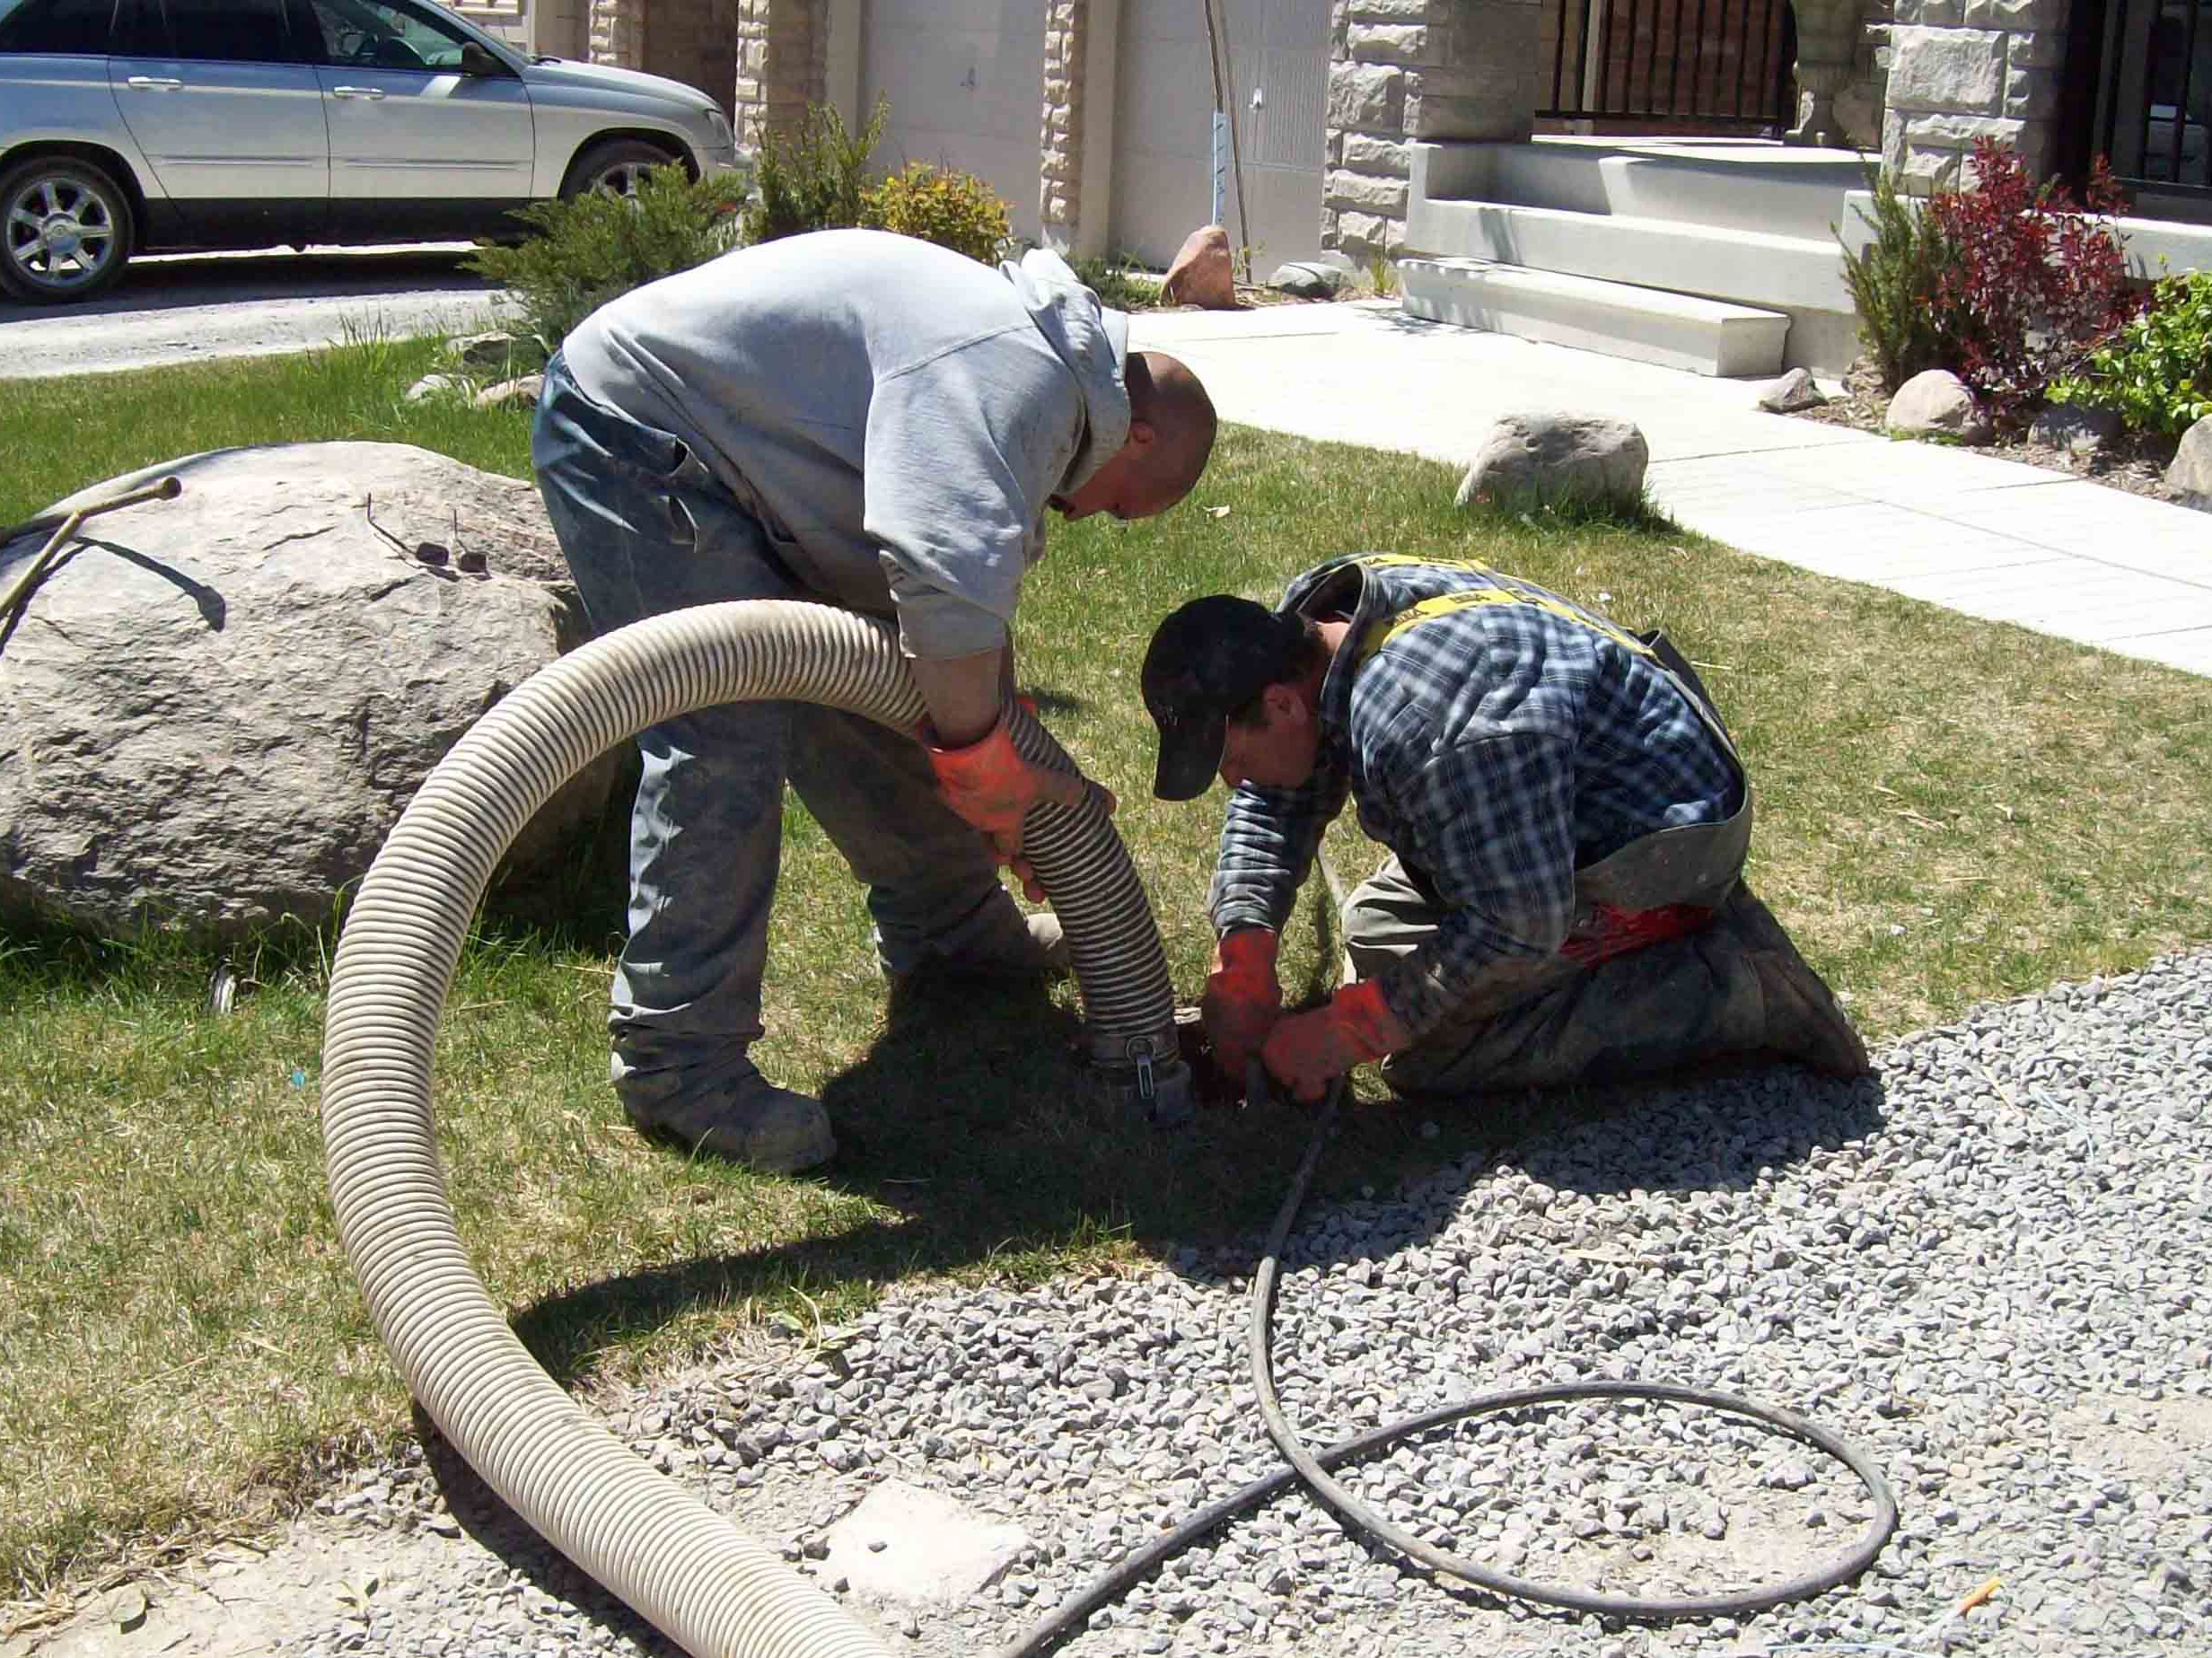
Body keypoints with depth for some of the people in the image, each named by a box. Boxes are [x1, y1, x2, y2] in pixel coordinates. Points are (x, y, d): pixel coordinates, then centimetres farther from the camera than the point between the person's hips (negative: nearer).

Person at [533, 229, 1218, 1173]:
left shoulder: (1044, 384, 12)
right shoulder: (1011, 375, -23)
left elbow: (977, 618, 19)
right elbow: (948, 587, -36)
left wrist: (1011, 781, 20)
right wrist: (989, 776, -23)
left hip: (729, 460, 11)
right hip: (632, 429, -11)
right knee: (724, 740, -17)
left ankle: (943, 925, 35)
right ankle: (675, 1057, -11)